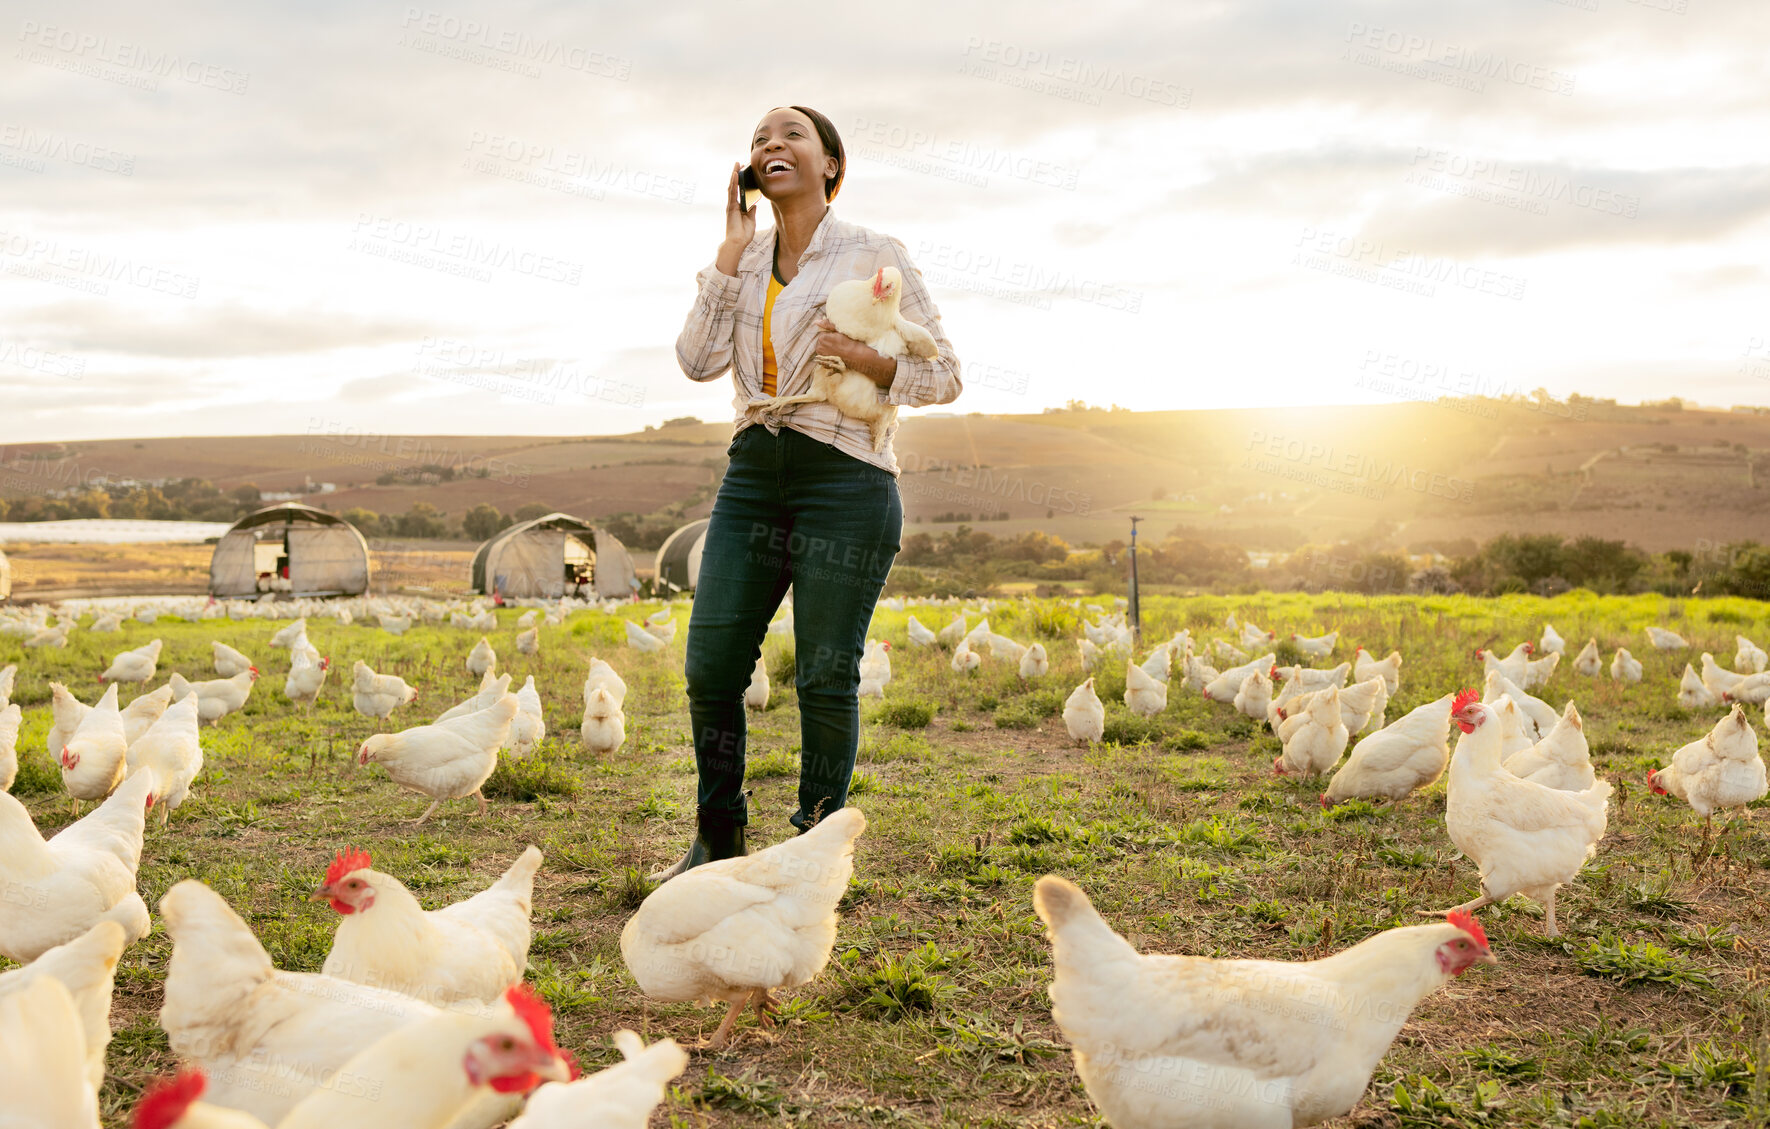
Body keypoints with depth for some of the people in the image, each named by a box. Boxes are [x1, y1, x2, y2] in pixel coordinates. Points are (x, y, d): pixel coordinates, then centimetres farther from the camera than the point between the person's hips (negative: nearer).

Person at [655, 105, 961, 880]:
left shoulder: (875, 256, -1)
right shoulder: (745, 260, 13)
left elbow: (945, 377, 1)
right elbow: (699, 360, -2)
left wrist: (864, 358, -16)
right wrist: (733, 249, -1)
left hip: (845, 481, -5)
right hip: (754, 474, 5)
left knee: (825, 677, 0)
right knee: (711, 664, 3)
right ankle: (717, 839, 21)